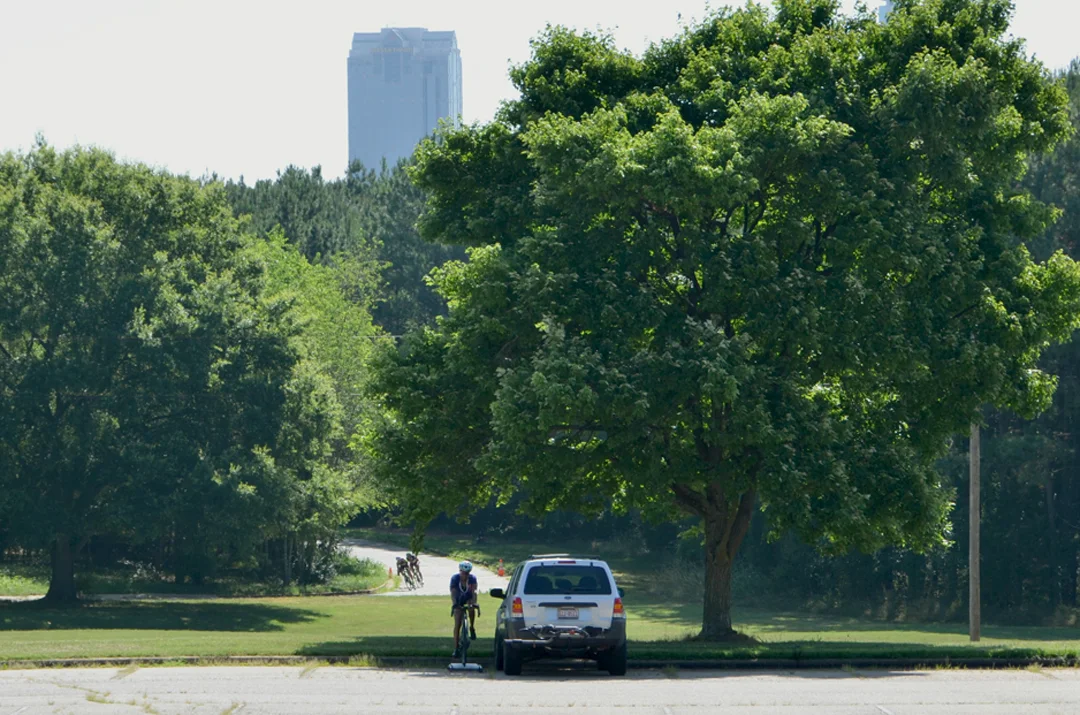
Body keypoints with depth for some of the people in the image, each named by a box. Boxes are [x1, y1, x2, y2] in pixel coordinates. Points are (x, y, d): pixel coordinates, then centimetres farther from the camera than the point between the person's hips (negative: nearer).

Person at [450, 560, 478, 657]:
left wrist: (474, 603, -51)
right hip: (459, 601, 0)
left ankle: (472, 628, -13)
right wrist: (455, 604, -51)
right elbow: (453, 593, -33)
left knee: (472, 609, -37)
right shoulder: (455, 578, -23)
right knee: (457, 625, -8)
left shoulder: (472, 578, -22)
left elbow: (474, 592, -33)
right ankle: (456, 648, -2)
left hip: (468, 599, 0)